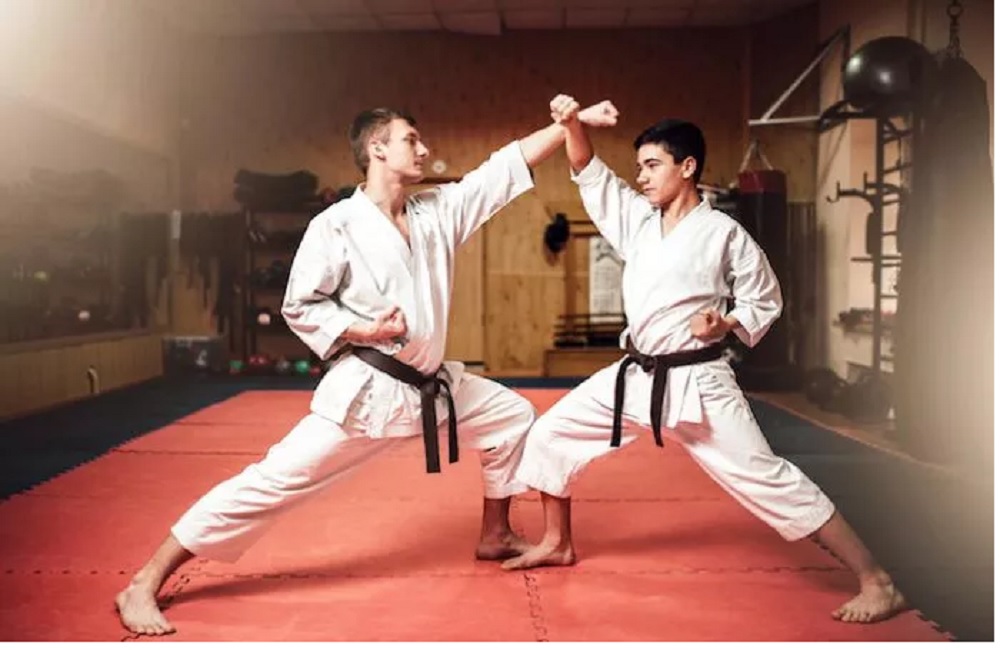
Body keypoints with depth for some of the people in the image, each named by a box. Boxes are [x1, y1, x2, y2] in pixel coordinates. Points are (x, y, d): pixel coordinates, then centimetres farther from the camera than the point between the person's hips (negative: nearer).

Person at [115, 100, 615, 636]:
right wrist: (364, 332, -23)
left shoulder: (439, 209, 5)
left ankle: (495, 536, 35)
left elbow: (510, 164, 6)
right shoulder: (336, 225, -12)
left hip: (431, 384, 8)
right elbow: (299, 308, -9)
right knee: (273, 480, -12)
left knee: (512, 416, 16)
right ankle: (143, 585, -2)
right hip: (365, 390, -7)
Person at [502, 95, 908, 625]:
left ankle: (876, 583, 1)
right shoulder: (638, 219, 6)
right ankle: (557, 543, 29)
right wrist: (572, 123, -11)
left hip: (696, 382, -6)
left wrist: (727, 325, -21)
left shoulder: (723, 233, -9)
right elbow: (590, 174, 7)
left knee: (765, 477, -9)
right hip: (636, 376, 7)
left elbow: (766, 302, -1)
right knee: (550, 434, 7)